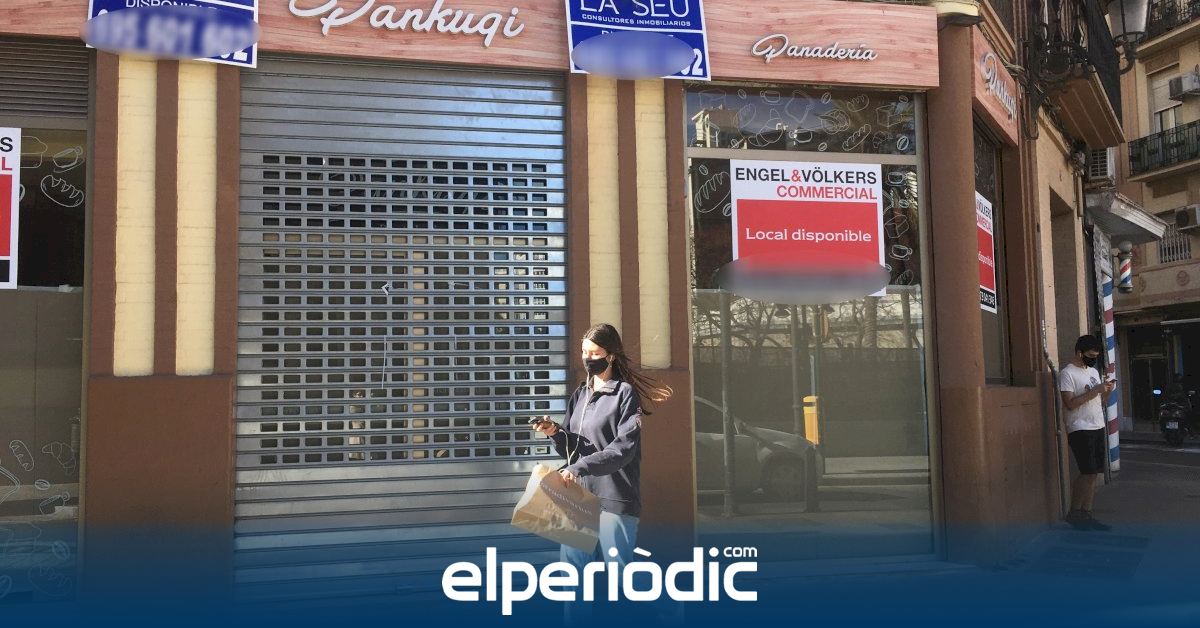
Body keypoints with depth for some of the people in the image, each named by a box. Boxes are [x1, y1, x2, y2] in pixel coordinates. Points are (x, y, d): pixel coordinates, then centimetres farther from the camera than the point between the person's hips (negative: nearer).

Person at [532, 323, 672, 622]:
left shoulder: (626, 393, -4)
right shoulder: (579, 395, 15)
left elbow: (624, 448, -15)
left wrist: (580, 467, -23)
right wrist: (556, 433, -4)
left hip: (615, 497, -6)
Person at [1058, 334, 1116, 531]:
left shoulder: (1094, 371, 18)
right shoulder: (1068, 373, -8)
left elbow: (1100, 403, 19)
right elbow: (1070, 403, -17)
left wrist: (1107, 391, -1)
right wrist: (1095, 390, -18)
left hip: (1098, 428, 8)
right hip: (1080, 429, -8)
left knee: (1094, 474, 5)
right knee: (1088, 473, -12)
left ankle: (1086, 514, 10)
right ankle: (1074, 513, 1)